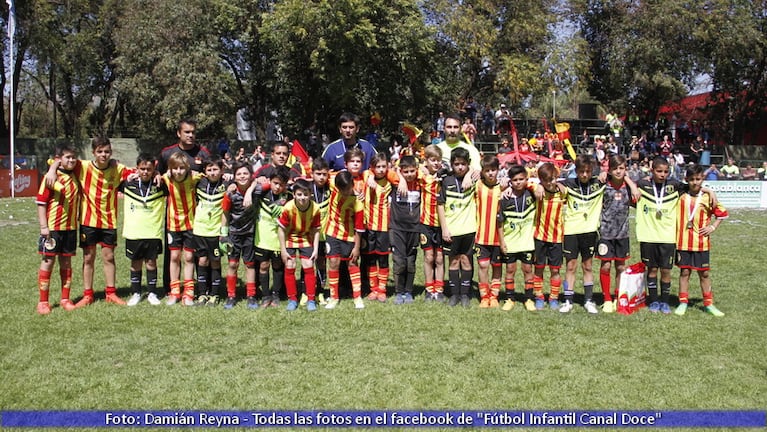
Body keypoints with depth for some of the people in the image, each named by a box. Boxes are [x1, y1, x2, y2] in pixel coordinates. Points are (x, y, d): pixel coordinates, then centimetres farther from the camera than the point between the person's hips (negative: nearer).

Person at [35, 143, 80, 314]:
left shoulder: (75, 177, 7)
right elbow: (41, 202, -9)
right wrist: (43, 226, -14)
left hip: (70, 228, 5)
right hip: (52, 228, -5)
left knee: (66, 262, 10)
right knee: (48, 261, 1)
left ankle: (65, 299, 20)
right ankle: (43, 301, 10)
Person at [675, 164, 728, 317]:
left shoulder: (708, 196, -1)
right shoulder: (680, 195, -1)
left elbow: (722, 213, 10)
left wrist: (713, 227, -1)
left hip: (701, 242, 0)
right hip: (683, 241, 0)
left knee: (704, 273, 8)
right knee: (684, 271, 6)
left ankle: (708, 304, 18)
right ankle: (683, 302, 16)